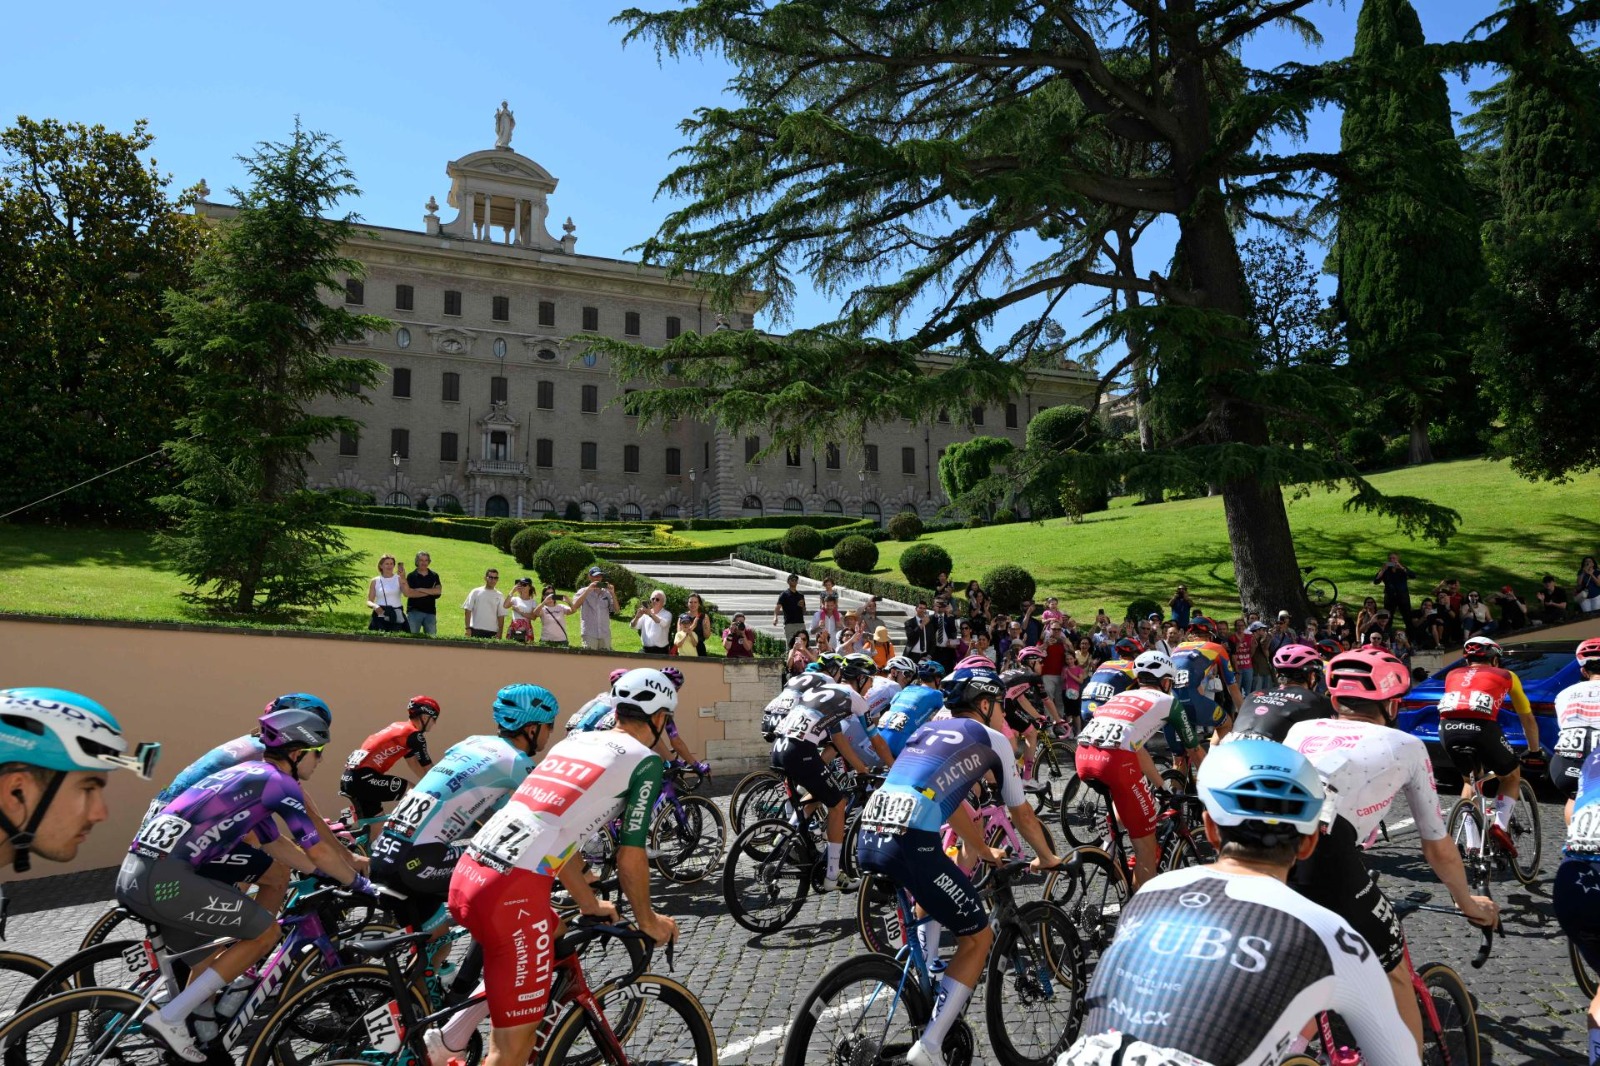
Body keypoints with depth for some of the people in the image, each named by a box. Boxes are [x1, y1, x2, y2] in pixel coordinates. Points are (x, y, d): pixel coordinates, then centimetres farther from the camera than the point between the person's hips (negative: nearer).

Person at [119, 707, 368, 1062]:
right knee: (265, 932, 0)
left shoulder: (249, 775, 23)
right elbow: (318, 850, -2)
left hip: (134, 874, 10)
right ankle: (170, 1018, 0)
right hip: (164, 877, -10)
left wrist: (330, 873, 35)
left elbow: (276, 844, 33)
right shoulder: (279, 782, -4)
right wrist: (359, 884, 13)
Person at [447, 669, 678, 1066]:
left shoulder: (572, 742, 22)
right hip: (512, 890, -8)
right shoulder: (645, 761, 1)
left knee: (555, 934, 34)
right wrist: (648, 921, 17)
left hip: (467, 875, 8)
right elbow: (629, 857, 1)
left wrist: (590, 905, 37)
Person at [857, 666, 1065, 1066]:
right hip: (910, 844, -7)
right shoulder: (991, 738, 15)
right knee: (978, 937, 13)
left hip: (867, 840, 7)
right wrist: (1047, 857, 44)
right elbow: (1022, 814, 25)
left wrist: (985, 852, 53)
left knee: (930, 896, 38)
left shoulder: (928, 729, 30)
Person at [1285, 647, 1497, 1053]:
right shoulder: (1406, 746, 24)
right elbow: (1439, 850, 33)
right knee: (1393, 978, 24)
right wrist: (1469, 903, 52)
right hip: (1321, 853, -3)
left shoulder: (1302, 729, 31)